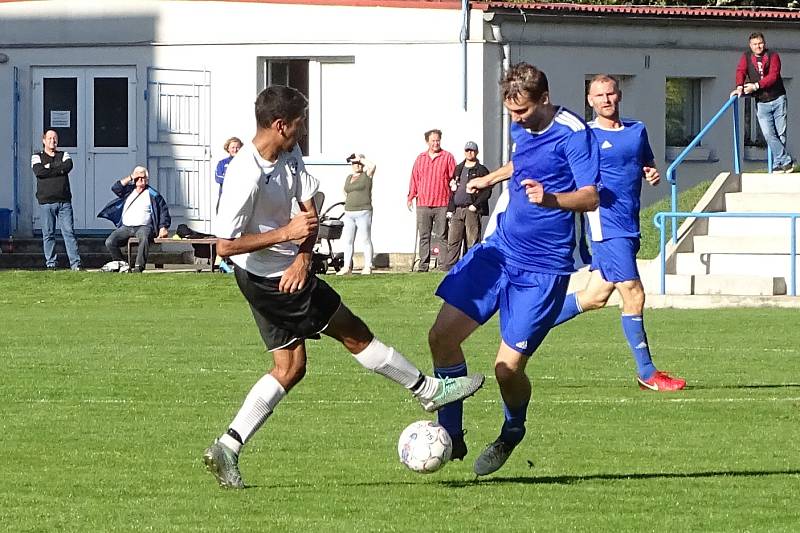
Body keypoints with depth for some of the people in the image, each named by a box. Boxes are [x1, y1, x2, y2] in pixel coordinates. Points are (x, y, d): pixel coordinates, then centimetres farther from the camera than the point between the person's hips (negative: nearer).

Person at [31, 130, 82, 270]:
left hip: (64, 201, 1)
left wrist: (50, 167, -6)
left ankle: (75, 262, -9)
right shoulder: (37, 157, 11)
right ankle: (51, 262, 5)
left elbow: (68, 166, -6)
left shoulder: (64, 155, 17)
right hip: (46, 202, -1)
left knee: (69, 231, -6)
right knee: (48, 234, -1)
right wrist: (59, 170, -6)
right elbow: (39, 172, -10)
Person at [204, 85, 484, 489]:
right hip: (267, 279, -9)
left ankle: (226, 450, 6)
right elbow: (224, 245, -24)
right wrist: (286, 234, -25)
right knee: (354, 333, 3)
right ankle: (429, 390, 17)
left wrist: (302, 257, -17)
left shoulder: (289, 155, -1)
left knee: (290, 368, 9)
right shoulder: (247, 178, -27)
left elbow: (309, 210, 1)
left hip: (287, 274, 9)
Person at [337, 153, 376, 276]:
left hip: (363, 212, -6)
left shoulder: (366, 176, 0)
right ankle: (347, 267, 6)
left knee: (366, 240, -4)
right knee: (348, 241, 3)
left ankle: (368, 267, -2)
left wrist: (360, 159, -6)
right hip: (349, 213, 6)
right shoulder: (349, 178, 18)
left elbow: (372, 166, -19)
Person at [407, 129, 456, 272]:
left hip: (442, 205, -3)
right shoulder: (420, 158, 14)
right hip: (423, 204, 3)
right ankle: (423, 265, 5)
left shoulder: (447, 157, 5)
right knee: (424, 236, 3)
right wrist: (411, 197, 11)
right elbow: (415, 178, 16)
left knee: (441, 236, -3)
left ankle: (444, 266, -3)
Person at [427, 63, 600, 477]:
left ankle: (511, 435, 21)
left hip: (543, 268, -7)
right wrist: (490, 179, 44)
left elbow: (590, 197, -23)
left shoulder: (573, 133, -16)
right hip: (501, 250, 7)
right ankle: (450, 435, 10)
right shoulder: (521, 128, 7)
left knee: (508, 366, -11)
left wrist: (550, 198, -40)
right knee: (442, 335, -3)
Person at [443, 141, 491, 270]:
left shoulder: (481, 170, 2)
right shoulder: (458, 169, 20)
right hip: (457, 210, 6)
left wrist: (475, 206, -13)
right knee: (453, 240, 1)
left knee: (472, 241, -5)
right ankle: (450, 267, 3)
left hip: (472, 210, -6)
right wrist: (450, 209, 13)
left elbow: (487, 191, -5)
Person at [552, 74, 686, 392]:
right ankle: (647, 373, 0)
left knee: (596, 296, 12)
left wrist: (654, 175, 4)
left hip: (630, 227, 7)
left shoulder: (637, 131, 14)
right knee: (633, 295, -9)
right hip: (606, 225, -7)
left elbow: (647, 164, 27)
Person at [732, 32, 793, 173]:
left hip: (778, 99, -1)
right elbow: (741, 71, -10)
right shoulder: (746, 57, 6)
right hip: (761, 102, 1)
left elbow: (773, 76, -15)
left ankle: (777, 164, 11)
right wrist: (740, 87, -29)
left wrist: (755, 86, -25)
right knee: (769, 134, -11)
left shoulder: (773, 56, -2)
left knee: (780, 133, 2)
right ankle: (786, 161, -10)